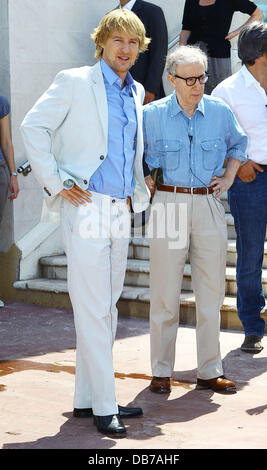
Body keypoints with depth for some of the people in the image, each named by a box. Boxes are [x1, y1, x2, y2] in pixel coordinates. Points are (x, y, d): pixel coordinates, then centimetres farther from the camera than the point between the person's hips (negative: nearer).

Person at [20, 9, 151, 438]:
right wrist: (55, 183, -10)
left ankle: (87, 398, 20)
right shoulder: (75, 82, -5)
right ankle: (103, 406, -2)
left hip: (121, 209, 7)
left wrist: (140, 189, 18)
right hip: (87, 207, -7)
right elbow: (33, 126, -7)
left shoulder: (136, 93, 15)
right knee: (92, 310, -6)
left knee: (107, 307, 11)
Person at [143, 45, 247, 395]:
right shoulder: (152, 115, -1)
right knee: (165, 293, 0)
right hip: (168, 205, -2)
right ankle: (161, 372, 10)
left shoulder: (220, 113, 5)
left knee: (211, 291, 5)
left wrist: (228, 178, 12)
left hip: (209, 205, 2)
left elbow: (238, 144, 24)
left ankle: (210, 371, 15)